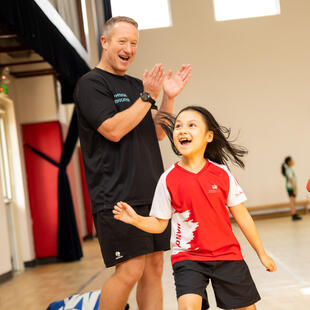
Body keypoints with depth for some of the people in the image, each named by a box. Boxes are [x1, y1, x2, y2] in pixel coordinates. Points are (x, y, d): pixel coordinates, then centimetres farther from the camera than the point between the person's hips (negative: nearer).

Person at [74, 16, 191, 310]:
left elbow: (158, 132, 16)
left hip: (150, 192, 8)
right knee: (130, 270, -11)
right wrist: (147, 97, -14)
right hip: (117, 195, -7)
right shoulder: (91, 84, -4)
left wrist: (169, 98, 3)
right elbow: (114, 130, -16)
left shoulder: (137, 85, 19)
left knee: (154, 267, 8)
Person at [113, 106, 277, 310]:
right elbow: (159, 224, -1)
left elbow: (242, 216, 3)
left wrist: (262, 254, 8)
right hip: (188, 257, -2)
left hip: (227, 255, 2)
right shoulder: (169, 179, -8)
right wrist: (135, 219, -20)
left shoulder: (221, 173, -5)